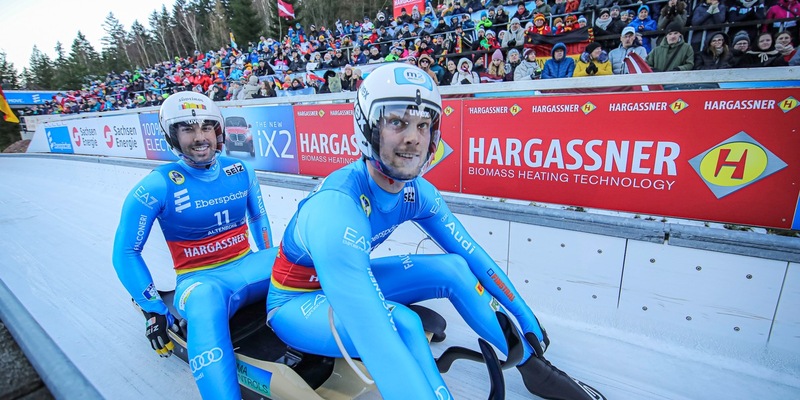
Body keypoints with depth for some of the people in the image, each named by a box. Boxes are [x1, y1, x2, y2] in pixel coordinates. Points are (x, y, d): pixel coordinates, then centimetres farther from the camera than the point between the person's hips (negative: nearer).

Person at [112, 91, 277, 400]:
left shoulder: (240, 171, 1)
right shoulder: (159, 186, -8)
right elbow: (126, 253, 0)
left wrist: (272, 266, 15)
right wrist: (153, 309, -3)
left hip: (247, 267, 4)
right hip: (199, 279, -3)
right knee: (205, 302, -41)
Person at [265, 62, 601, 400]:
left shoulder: (417, 193, -14)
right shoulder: (335, 207, -37)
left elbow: (472, 254, -4)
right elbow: (377, 341, -43)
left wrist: (524, 314, 1)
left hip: (350, 279, 6)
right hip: (297, 302, -5)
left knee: (454, 268, -7)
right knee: (402, 324, -34)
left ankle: (531, 365, 11)